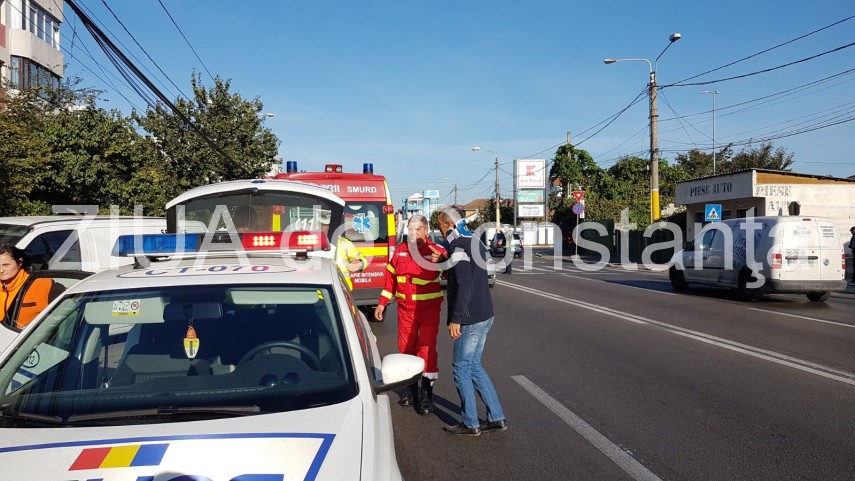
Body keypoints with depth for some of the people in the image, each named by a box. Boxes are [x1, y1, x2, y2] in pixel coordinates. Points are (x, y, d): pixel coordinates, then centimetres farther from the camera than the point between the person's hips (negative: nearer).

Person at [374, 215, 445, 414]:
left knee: (427, 350, -5)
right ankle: (413, 390, 30)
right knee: (406, 349, 12)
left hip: (429, 310, -5)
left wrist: (440, 261, -45)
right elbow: (391, 277, 13)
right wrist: (382, 303, 12)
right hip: (405, 310, 5)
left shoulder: (436, 251, -10)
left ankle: (427, 395, 5)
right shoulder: (400, 250, 5)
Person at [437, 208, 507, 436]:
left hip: (471, 320, -9)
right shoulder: (476, 242, 13)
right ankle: (496, 417, 19)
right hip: (485, 315, 9)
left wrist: (456, 319, -23)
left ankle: (470, 424, 11)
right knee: (473, 366, 17)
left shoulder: (458, 246, -17)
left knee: (461, 367, 3)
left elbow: (464, 285, -25)